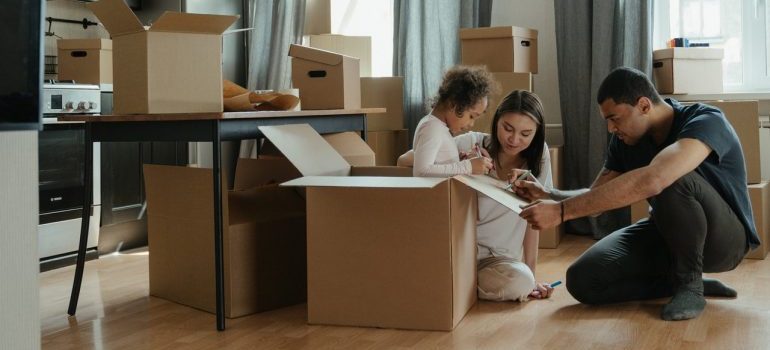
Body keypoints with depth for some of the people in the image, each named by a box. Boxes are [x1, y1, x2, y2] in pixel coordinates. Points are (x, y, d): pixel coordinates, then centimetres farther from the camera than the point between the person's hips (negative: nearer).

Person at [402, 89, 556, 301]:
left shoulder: (538, 155, -1)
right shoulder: (471, 143, -8)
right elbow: (404, 162, -12)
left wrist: (531, 277, -2)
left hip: (499, 258, 2)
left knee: (521, 282, -30)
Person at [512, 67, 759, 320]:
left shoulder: (706, 122, -28)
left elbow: (651, 181, -47)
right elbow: (596, 197, 2)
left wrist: (561, 211, -47)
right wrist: (546, 194, -19)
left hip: (723, 237, -6)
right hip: (669, 234, 6)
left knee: (673, 181, -38)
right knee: (582, 280, -15)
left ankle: (690, 283, -16)